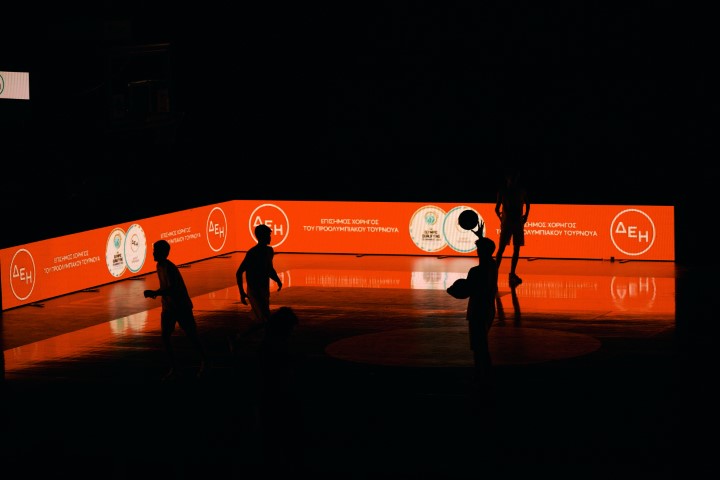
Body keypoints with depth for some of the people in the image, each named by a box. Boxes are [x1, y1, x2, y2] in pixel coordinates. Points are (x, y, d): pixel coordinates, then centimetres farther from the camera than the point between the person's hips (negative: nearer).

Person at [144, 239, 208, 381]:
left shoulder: (169, 268, -25)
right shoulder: (160, 266, 4)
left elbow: (172, 289, -34)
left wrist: (154, 293, -37)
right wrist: (156, 293, 3)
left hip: (182, 306, -8)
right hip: (168, 307, 8)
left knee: (191, 335, 4)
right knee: (165, 336, -1)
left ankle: (204, 361, 24)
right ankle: (173, 367, 7)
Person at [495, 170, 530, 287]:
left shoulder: (521, 190, 4)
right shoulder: (502, 191, -3)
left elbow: (527, 205, 18)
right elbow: (497, 208, 1)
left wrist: (525, 217, 12)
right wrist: (501, 218, -5)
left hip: (518, 223, 3)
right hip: (506, 223, -3)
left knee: (516, 249, 5)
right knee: (501, 248, -9)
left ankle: (512, 274, 12)